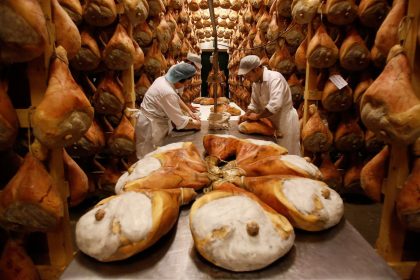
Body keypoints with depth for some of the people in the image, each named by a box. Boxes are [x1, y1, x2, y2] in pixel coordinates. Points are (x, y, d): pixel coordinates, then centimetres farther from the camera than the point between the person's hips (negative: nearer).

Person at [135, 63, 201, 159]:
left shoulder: (163, 79, -2)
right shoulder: (168, 93, -29)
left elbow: (177, 99, 14)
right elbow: (181, 122, -23)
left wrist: (189, 112, 9)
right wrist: (195, 125, -7)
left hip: (149, 120, 9)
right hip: (151, 127, -9)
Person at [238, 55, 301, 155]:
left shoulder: (275, 78, -25)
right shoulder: (256, 82, 3)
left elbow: (275, 105, -36)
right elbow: (254, 104, 11)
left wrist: (257, 116, -25)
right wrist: (246, 115, -7)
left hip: (286, 120, -8)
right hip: (273, 122, 8)